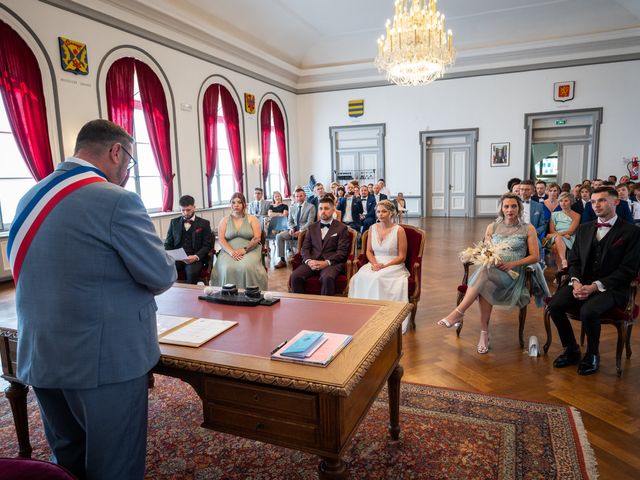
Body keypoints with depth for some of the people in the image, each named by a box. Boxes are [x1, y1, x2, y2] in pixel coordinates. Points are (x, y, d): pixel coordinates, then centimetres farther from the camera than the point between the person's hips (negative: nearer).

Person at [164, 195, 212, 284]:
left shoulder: (204, 223, 10)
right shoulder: (174, 222, 19)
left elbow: (206, 245, 3)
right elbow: (168, 243, 17)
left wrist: (196, 257, -15)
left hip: (195, 259, -2)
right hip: (177, 258, 3)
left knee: (192, 272, -35)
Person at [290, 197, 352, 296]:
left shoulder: (342, 228, 8)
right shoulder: (312, 227, 22)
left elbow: (342, 251, -1)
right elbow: (305, 248, 14)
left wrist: (326, 262, -16)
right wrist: (308, 261, -8)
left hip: (332, 263, -3)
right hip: (312, 262, 4)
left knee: (327, 278, -37)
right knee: (295, 276, -25)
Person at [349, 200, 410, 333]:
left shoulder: (399, 230, -4)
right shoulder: (373, 228, 10)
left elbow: (402, 257, -5)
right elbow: (369, 251, 12)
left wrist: (384, 266, -16)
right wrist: (374, 263, -9)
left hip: (393, 266, -4)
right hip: (375, 264, 4)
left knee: (377, 278, -34)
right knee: (360, 277, -28)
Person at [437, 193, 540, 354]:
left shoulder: (528, 229, 8)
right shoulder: (492, 227, 15)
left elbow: (535, 256, 4)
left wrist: (512, 264, -11)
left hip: (512, 275, -3)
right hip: (491, 270, 3)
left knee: (484, 272, -37)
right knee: (485, 286, -36)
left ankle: (458, 313, -36)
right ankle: (484, 334, -28)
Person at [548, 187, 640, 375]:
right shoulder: (584, 228, 14)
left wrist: (595, 286, -18)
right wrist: (576, 282, -8)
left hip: (610, 288, -5)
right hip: (582, 283, 5)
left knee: (588, 312, -33)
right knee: (554, 305, -21)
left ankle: (592, 355, -3)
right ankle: (571, 350, 2)